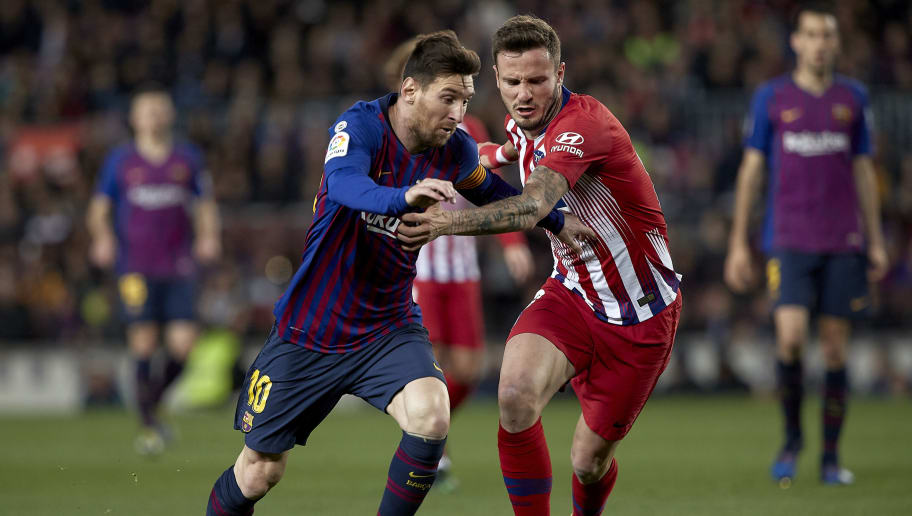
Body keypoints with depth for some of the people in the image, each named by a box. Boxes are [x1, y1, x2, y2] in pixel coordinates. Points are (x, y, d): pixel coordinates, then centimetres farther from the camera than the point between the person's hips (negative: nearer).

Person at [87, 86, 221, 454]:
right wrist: (103, 237, -10)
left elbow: (205, 203, 14)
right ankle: (148, 424, 4)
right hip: (135, 267, -2)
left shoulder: (188, 158, 10)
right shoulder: (120, 161, 6)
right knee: (144, 341, -7)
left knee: (183, 344, -8)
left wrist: (208, 236, -4)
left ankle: (155, 394, 20)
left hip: (179, 267, 2)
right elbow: (99, 208, 9)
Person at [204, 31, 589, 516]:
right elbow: (343, 183, -40)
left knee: (431, 416, -28)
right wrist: (403, 197, -59)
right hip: (310, 327, -3)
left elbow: (490, 190, 21)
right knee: (258, 473, 5)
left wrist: (556, 221, 15)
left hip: (388, 327, 3)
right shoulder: (360, 126, -18)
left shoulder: (456, 152, -4)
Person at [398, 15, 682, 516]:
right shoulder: (522, 126, -1)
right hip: (571, 293, 5)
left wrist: (449, 222, -59)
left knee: (589, 461, 2)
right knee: (516, 395, -26)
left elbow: (533, 206, -46)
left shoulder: (584, 123, -27)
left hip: (640, 317, -5)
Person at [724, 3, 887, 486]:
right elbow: (751, 169, 6)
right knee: (789, 337, -17)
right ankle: (792, 437, 4)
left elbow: (863, 170, 14)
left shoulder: (852, 97, 9)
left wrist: (876, 242, 10)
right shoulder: (771, 97, 4)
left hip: (843, 243, 2)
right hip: (789, 241, -2)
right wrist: (738, 243, 1)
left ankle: (831, 456, 11)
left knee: (835, 347, 2)